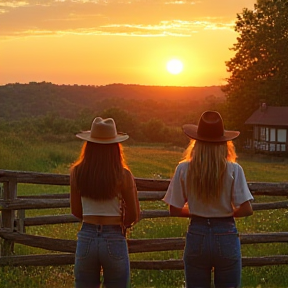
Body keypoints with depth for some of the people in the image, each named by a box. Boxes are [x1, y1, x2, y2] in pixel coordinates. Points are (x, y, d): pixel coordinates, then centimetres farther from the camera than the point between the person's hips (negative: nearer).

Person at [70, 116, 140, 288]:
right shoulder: (123, 175, -9)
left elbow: (76, 212, 7)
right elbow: (134, 216, -2)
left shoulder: (77, 172, -3)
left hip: (87, 238, 2)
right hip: (114, 241, -2)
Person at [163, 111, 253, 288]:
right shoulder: (233, 170, -10)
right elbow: (246, 210, -12)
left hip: (197, 236, 1)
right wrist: (227, 212, 7)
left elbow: (175, 210, -2)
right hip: (226, 236, -1)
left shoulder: (184, 169, -6)